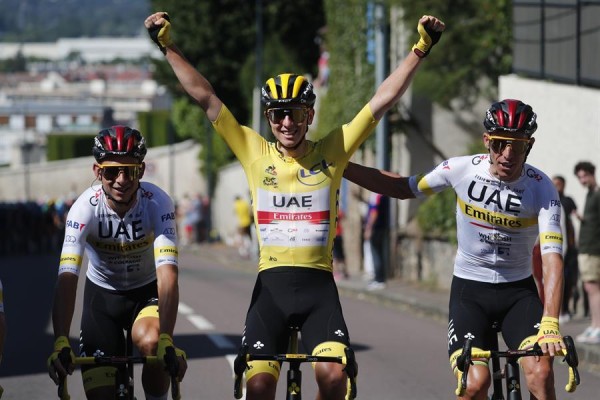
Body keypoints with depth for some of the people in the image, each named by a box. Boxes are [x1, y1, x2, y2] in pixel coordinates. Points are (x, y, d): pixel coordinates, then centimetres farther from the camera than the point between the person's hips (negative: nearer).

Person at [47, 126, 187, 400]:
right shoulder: (85, 208, -26)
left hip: (147, 291, -1)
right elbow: (66, 278, -36)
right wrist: (60, 343, -50)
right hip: (102, 293, 1)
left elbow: (167, 274, -37)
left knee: (151, 343, -34)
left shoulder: (157, 203, -27)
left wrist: (166, 341, -51)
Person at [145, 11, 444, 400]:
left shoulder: (331, 152, 3)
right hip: (271, 284, 1)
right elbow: (205, 96, 3)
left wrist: (422, 47, -4)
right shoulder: (256, 152, 5)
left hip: (319, 284, 0)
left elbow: (383, 99, 1)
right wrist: (168, 46, 0)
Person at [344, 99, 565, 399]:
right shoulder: (462, 169, -12)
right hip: (469, 288, 0)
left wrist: (550, 324, -38)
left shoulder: (542, 189, -16)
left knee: (540, 373, -22)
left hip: (518, 290, 0)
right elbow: (403, 188, 3)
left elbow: (552, 258, -25)